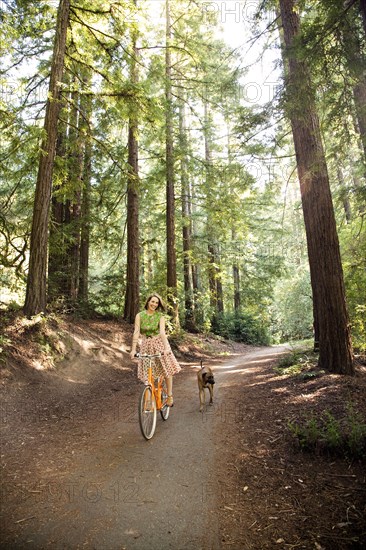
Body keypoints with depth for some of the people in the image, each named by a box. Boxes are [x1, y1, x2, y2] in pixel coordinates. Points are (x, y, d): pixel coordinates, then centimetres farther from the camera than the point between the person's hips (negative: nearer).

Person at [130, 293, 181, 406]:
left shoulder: (160, 316, -8)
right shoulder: (140, 315, -5)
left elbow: (162, 332, -19)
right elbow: (136, 332, -12)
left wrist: (166, 348, -32)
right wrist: (133, 349, -21)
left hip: (159, 343, -1)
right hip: (146, 345, 1)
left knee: (167, 370, -3)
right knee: (148, 374, 2)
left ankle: (170, 396, 13)